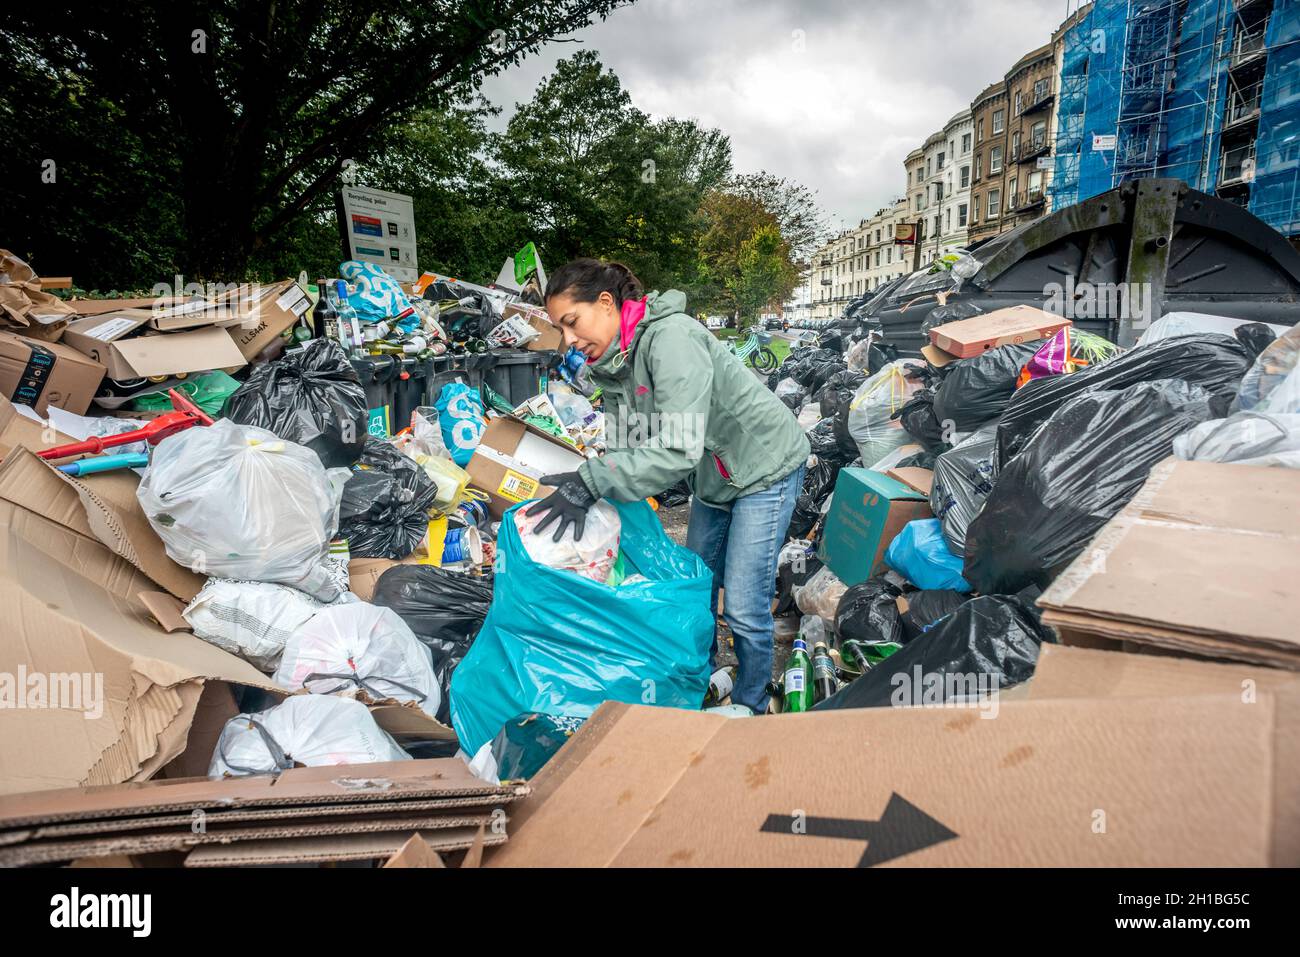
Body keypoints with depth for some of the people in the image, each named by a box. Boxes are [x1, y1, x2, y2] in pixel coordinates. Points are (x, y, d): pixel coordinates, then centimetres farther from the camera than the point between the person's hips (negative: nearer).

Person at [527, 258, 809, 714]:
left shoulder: (670, 338, -31)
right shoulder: (611, 363, -3)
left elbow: (679, 450, -38)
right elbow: (623, 446, -3)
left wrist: (591, 481, -42)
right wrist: (586, 490, -19)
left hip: (764, 468, -8)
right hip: (713, 476, 9)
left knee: (743, 607, -5)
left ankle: (751, 708, 19)